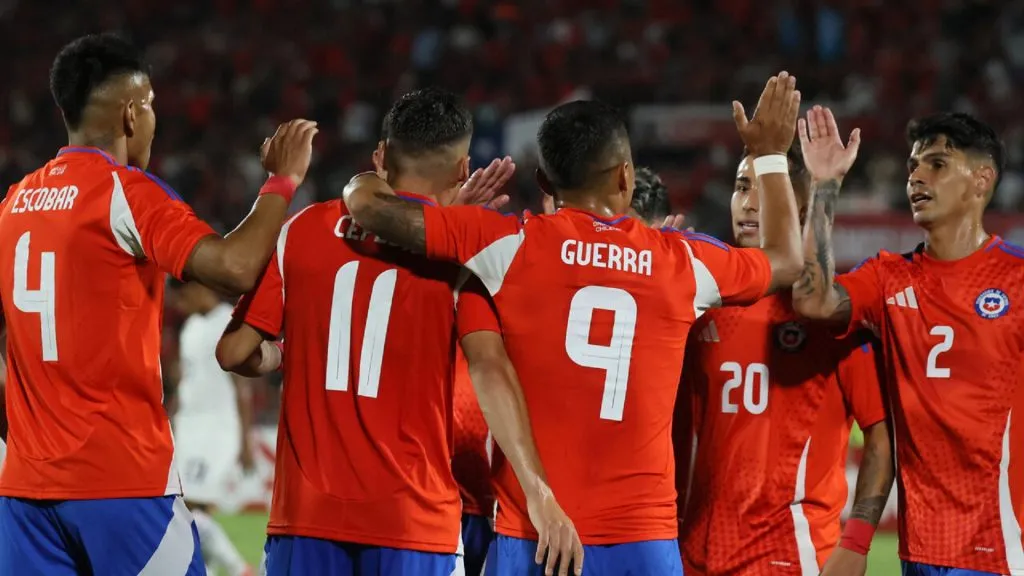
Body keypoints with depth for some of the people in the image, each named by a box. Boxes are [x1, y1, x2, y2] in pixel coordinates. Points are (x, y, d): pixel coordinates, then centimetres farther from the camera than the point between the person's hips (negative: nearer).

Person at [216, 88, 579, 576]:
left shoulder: (304, 230, 7)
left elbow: (235, 351, 7)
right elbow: (488, 366, -15)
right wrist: (538, 491, -19)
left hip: (308, 510, 2)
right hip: (412, 517, -2)